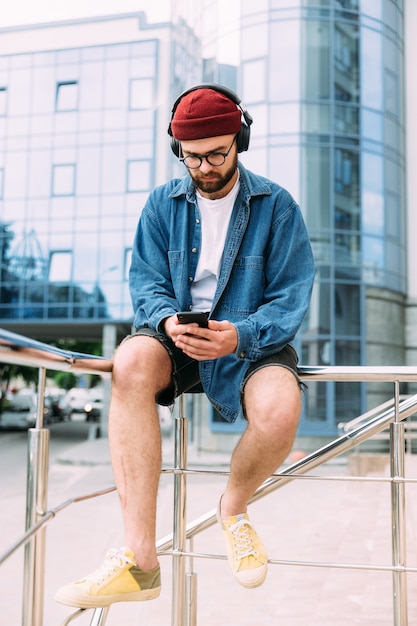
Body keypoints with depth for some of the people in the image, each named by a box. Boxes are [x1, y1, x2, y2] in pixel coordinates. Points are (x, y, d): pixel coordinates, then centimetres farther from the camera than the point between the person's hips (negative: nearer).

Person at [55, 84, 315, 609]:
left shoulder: (276, 205, 1)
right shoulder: (162, 204, 8)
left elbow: (291, 297, -5)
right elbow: (146, 283, 3)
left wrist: (241, 335, -25)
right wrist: (168, 320, -21)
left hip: (250, 344, -1)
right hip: (176, 341, 2)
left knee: (280, 408, -35)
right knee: (132, 360, -34)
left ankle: (233, 507, 1)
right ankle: (139, 558, -33)